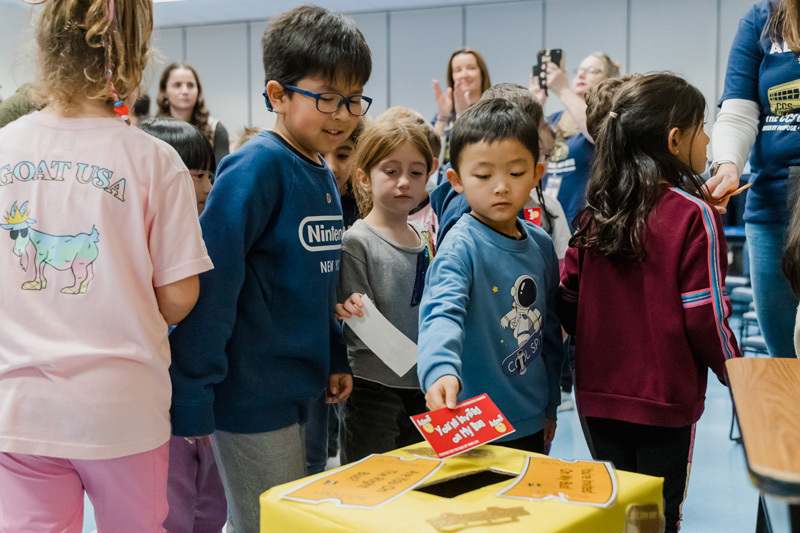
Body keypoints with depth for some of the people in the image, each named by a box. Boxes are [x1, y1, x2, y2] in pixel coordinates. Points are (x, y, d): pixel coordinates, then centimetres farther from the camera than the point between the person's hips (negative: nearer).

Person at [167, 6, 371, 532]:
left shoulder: (324, 176, 9)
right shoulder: (256, 168, -17)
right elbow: (211, 281, -22)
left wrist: (335, 359, 13)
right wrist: (191, 396, -22)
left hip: (302, 389, 9)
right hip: (252, 396, -8)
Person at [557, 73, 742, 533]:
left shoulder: (596, 212, 1)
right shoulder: (694, 215, -14)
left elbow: (568, 299, 3)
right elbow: (704, 315, -13)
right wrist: (735, 373, 4)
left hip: (599, 394, 5)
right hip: (665, 397, -4)